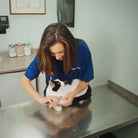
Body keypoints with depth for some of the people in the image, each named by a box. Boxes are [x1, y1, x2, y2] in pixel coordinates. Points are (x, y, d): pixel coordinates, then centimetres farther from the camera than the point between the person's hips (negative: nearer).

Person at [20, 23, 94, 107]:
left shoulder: (82, 50, -23)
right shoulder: (44, 55, -20)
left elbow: (85, 80, -10)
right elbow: (24, 81, -14)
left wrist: (73, 94, -29)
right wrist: (41, 99, -29)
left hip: (77, 94, 0)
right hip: (53, 98, 1)